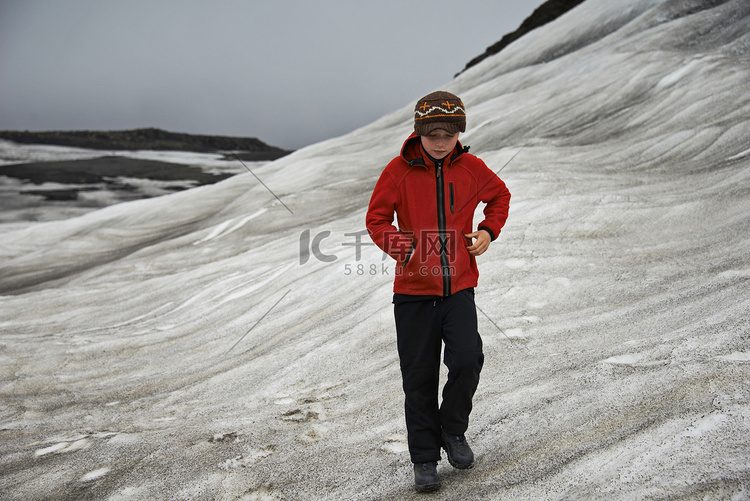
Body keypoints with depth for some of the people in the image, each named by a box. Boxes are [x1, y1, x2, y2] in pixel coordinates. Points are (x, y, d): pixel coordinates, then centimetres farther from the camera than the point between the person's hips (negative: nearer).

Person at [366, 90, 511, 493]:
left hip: (459, 287, 1)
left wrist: (488, 231, 4)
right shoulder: (399, 170, -4)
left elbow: (500, 196, 21)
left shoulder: (471, 168, 2)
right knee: (419, 379, 4)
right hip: (414, 291, -1)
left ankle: (453, 430, 14)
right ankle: (425, 459, 22)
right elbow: (376, 219, 0)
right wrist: (404, 248, -17)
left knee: (467, 360, -16)